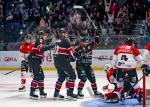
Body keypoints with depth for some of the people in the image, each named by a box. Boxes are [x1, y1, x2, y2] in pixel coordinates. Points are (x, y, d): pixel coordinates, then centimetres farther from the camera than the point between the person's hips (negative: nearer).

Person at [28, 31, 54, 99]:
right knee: (37, 76, -15)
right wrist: (51, 46, -30)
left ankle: (42, 91, 24)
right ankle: (32, 92, -17)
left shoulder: (43, 41, 18)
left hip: (37, 60, 11)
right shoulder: (39, 41, -12)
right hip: (33, 59, -11)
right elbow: (42, 48, -29)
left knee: (41, 75, 15)